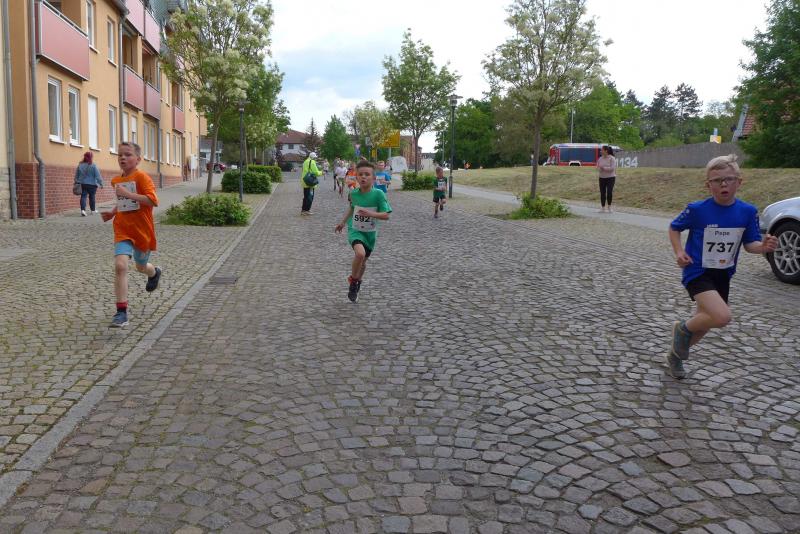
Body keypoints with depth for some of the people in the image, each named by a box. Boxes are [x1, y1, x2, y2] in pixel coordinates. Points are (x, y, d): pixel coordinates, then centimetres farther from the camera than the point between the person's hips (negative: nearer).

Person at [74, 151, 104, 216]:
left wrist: (76, 183, 19)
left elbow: (76, 176, 9)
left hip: (82, 184, 2)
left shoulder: (80, 165, 1)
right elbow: (98, 176, -11)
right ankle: (93, 210, 25)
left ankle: (83, 209, -20)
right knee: (92, 197, 12)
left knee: (83, 197, -1)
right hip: (92, 184, -2)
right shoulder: (93, 166, -10)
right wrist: (101, 184, -5)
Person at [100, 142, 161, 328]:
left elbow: (153, 200, -25)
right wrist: (112, 213, 8)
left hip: (142, 231, -3)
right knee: (120, 265, -16)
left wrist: (128, 193, -27)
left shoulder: (141, 177, -13)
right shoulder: (116, 180, 8)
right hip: (123, 230, 4)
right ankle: (121, 312, -14)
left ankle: (155, 273, 58)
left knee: (141, 267, 18)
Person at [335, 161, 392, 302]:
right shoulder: (353, 193, -9)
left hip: (370, 232, 1)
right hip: (355, 230, -1)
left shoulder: (378, 194, -18)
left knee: (363, 260, 16)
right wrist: (343, 222, 16)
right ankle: (353, 280, -3)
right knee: (360, 253, -28)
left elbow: (386, 215, -18)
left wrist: (371, 213, -33)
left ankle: (357, 283, 46)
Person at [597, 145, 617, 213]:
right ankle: (603, 208, 13)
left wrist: (603, 168, -19)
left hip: (610, 177, -5)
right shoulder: (600, 158, 6)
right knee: (602, 193, 4)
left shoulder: (612, 158, -9)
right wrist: (599, 169, -16)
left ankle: (609, 206, 7)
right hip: (602, 178, 5)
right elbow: (598, 168, 6)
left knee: (609, 192, -14)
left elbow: (612, 168, -18)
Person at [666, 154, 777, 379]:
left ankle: (676, 355, 41)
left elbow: (750, 243, 3)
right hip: (697, 272, -5)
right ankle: (683, 328, 4)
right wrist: (679, 252, -13)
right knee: (722, 316, -25)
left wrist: (763, 247, -19)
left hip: (723, 275, 5)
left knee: (705, 321, 17)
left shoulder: (748, 212, -4)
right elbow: (674, 228, 1)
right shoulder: (697, 209, -14)